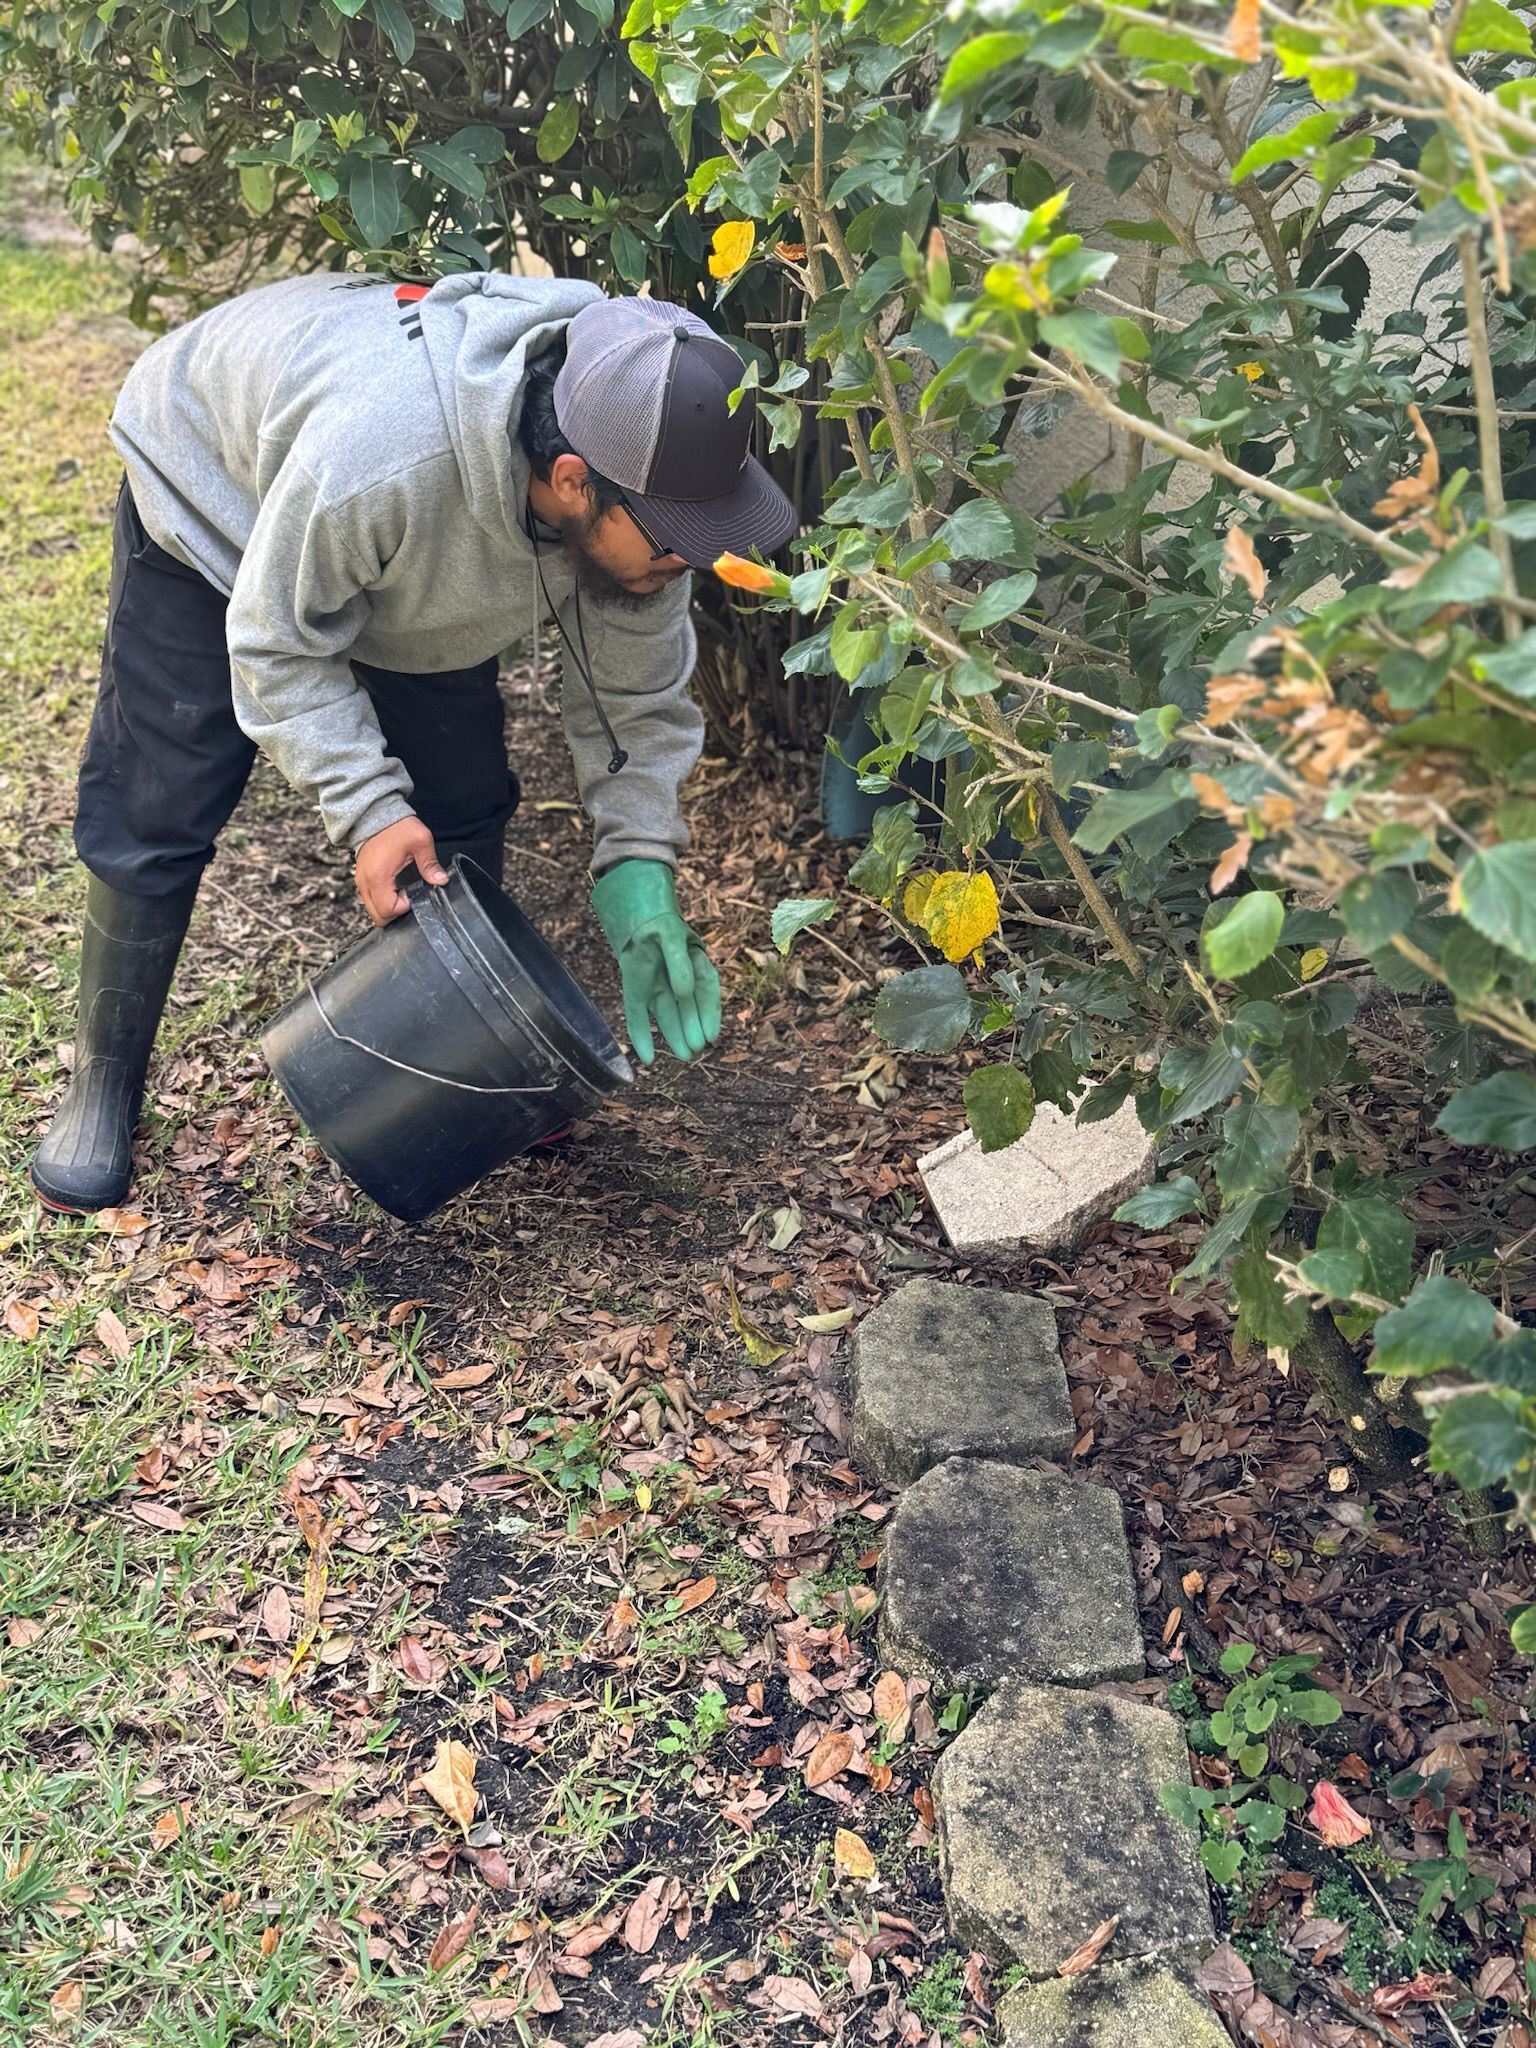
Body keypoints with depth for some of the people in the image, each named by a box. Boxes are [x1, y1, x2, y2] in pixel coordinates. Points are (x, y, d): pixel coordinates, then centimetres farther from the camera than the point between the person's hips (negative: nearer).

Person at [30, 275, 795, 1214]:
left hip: (427, 556, 5)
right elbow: (277, 640, -30)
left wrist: (639, 862, -24)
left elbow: (638, 682, -16)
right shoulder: (374, 450, -47)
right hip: (215, 498, -4)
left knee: (461, 805, 1)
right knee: (159, 813, -4)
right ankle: (106, 1077, 16)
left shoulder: (641, 481, -29)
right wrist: (367, 807, -37)